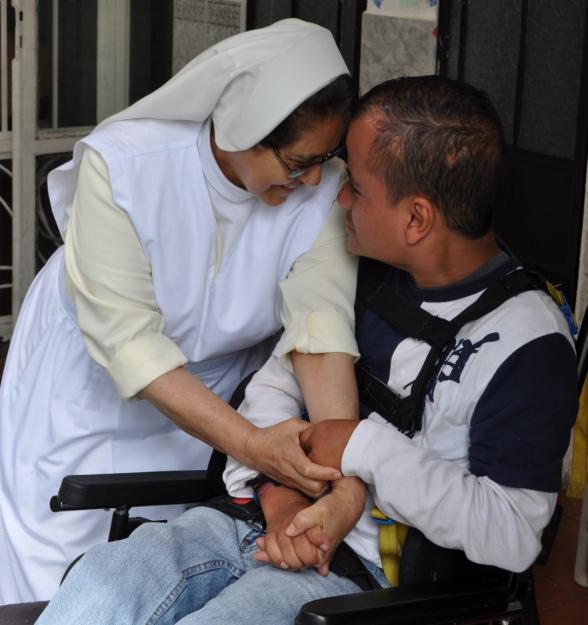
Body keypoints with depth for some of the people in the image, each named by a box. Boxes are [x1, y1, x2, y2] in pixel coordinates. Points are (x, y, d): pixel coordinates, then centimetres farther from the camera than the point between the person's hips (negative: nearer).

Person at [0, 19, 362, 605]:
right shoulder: (119, 164, -27)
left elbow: (322, 328, -30)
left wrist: (347, 477, -45)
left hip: (211, 409, 2)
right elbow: (128, 337, -30)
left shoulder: (322, 191, -19)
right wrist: (250, 443, -39)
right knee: (55, 591, 0)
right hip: (88, 396, -2)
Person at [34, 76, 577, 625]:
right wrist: (279, 491, -7)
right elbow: (277, 380, 13)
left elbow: (511, 534, -17)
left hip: (366, 577, -6)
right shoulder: (367, 275, 10)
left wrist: (365, 447, -15)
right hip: (262, 517, 6)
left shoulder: (527, 338, -12)